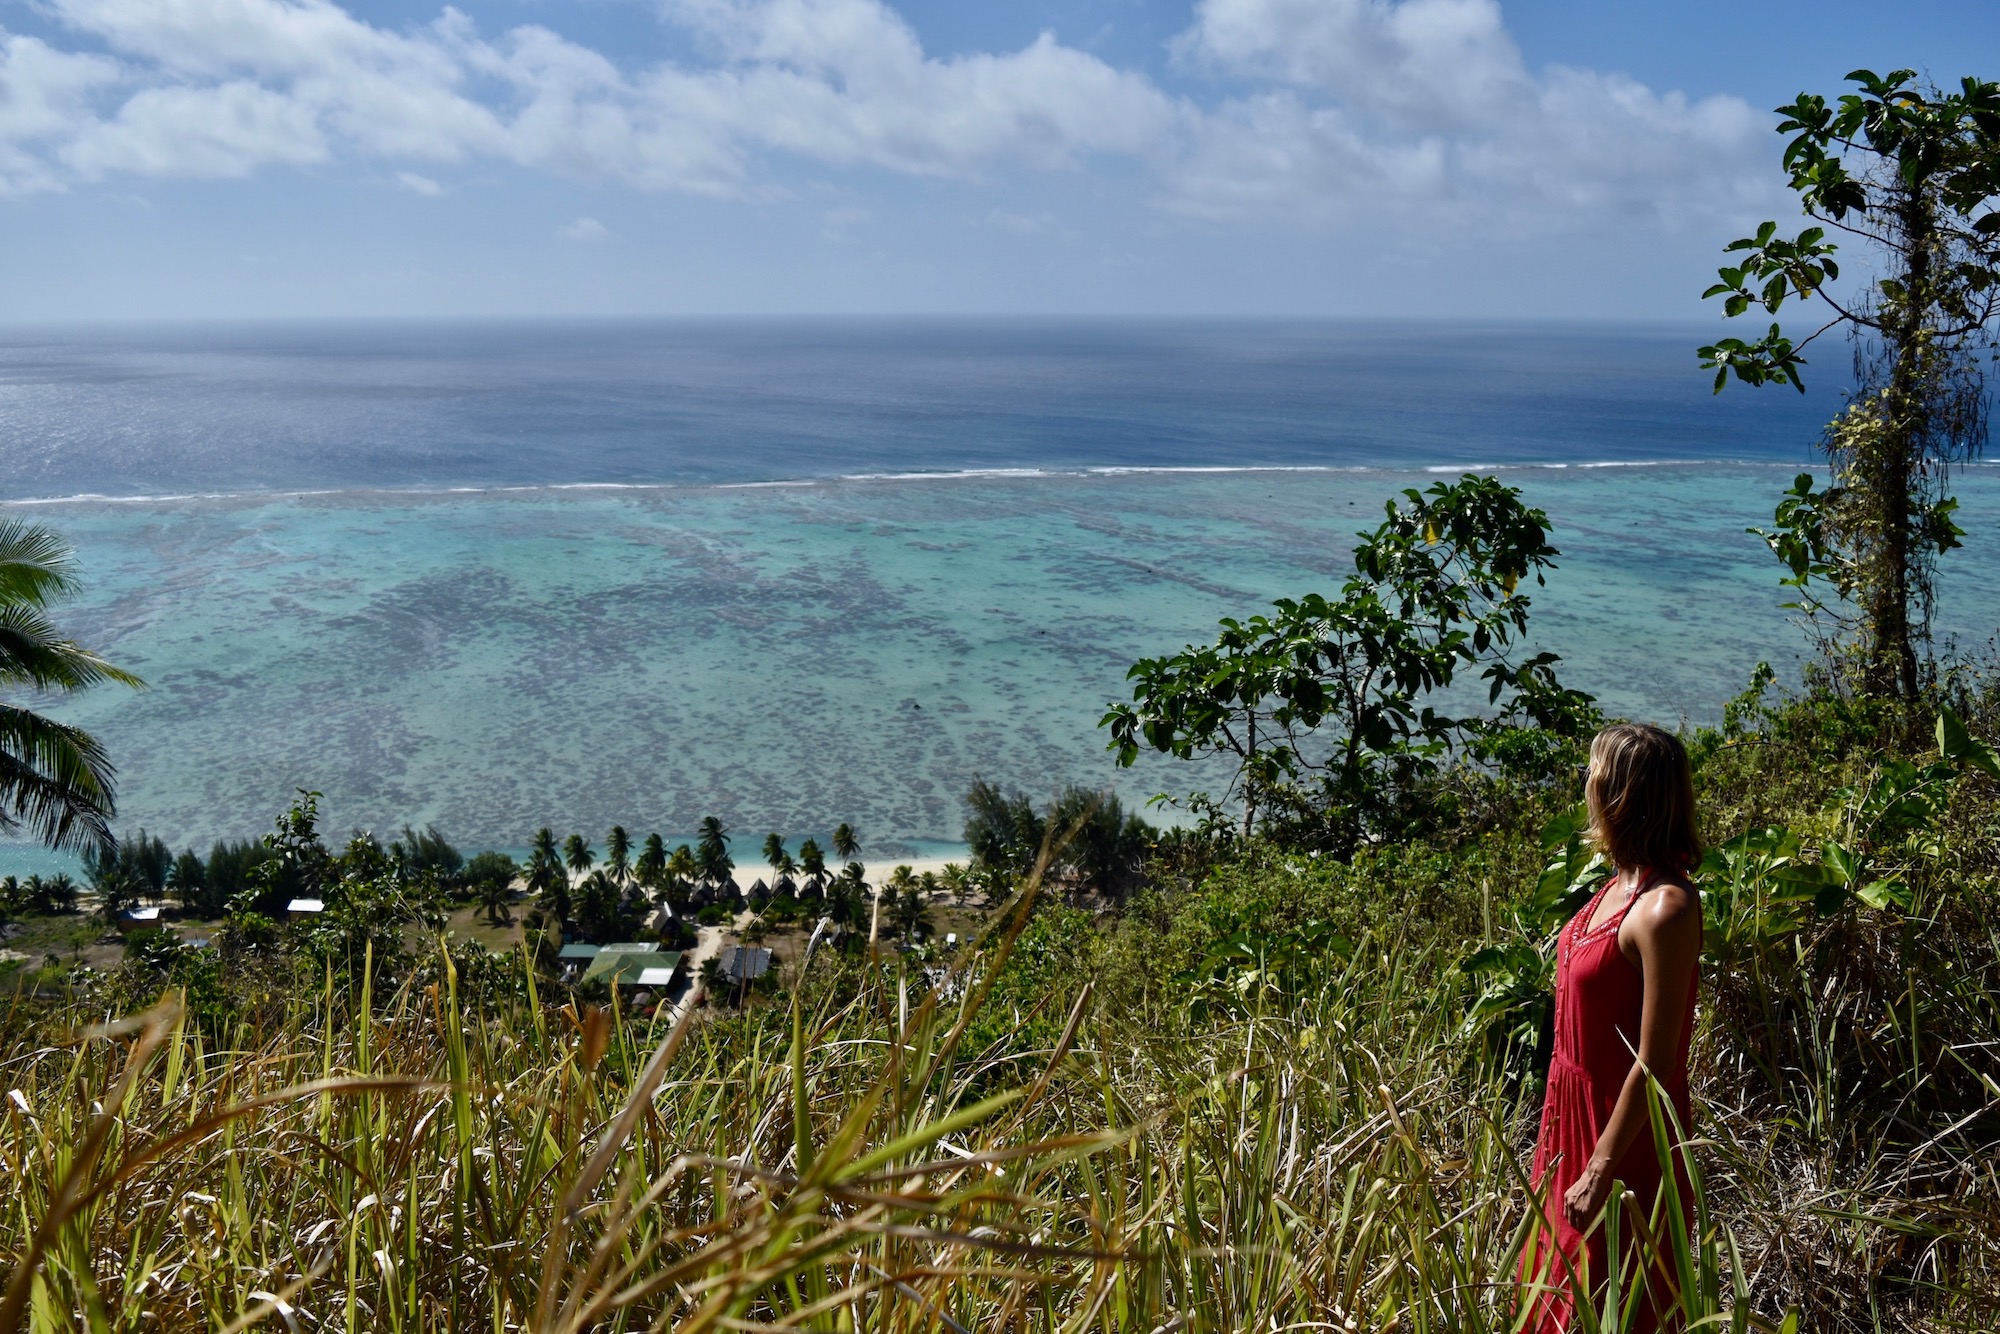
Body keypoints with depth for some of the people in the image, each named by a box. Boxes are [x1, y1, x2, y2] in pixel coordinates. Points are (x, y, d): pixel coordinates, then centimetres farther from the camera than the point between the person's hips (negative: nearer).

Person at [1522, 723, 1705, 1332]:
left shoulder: (1664, 909, -27)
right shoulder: (1621, 884, 1)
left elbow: (1655, 1062, -24)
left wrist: (1601, 1171, -20)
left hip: (1623, 1128, -8)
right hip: (1577, 1106, 8)